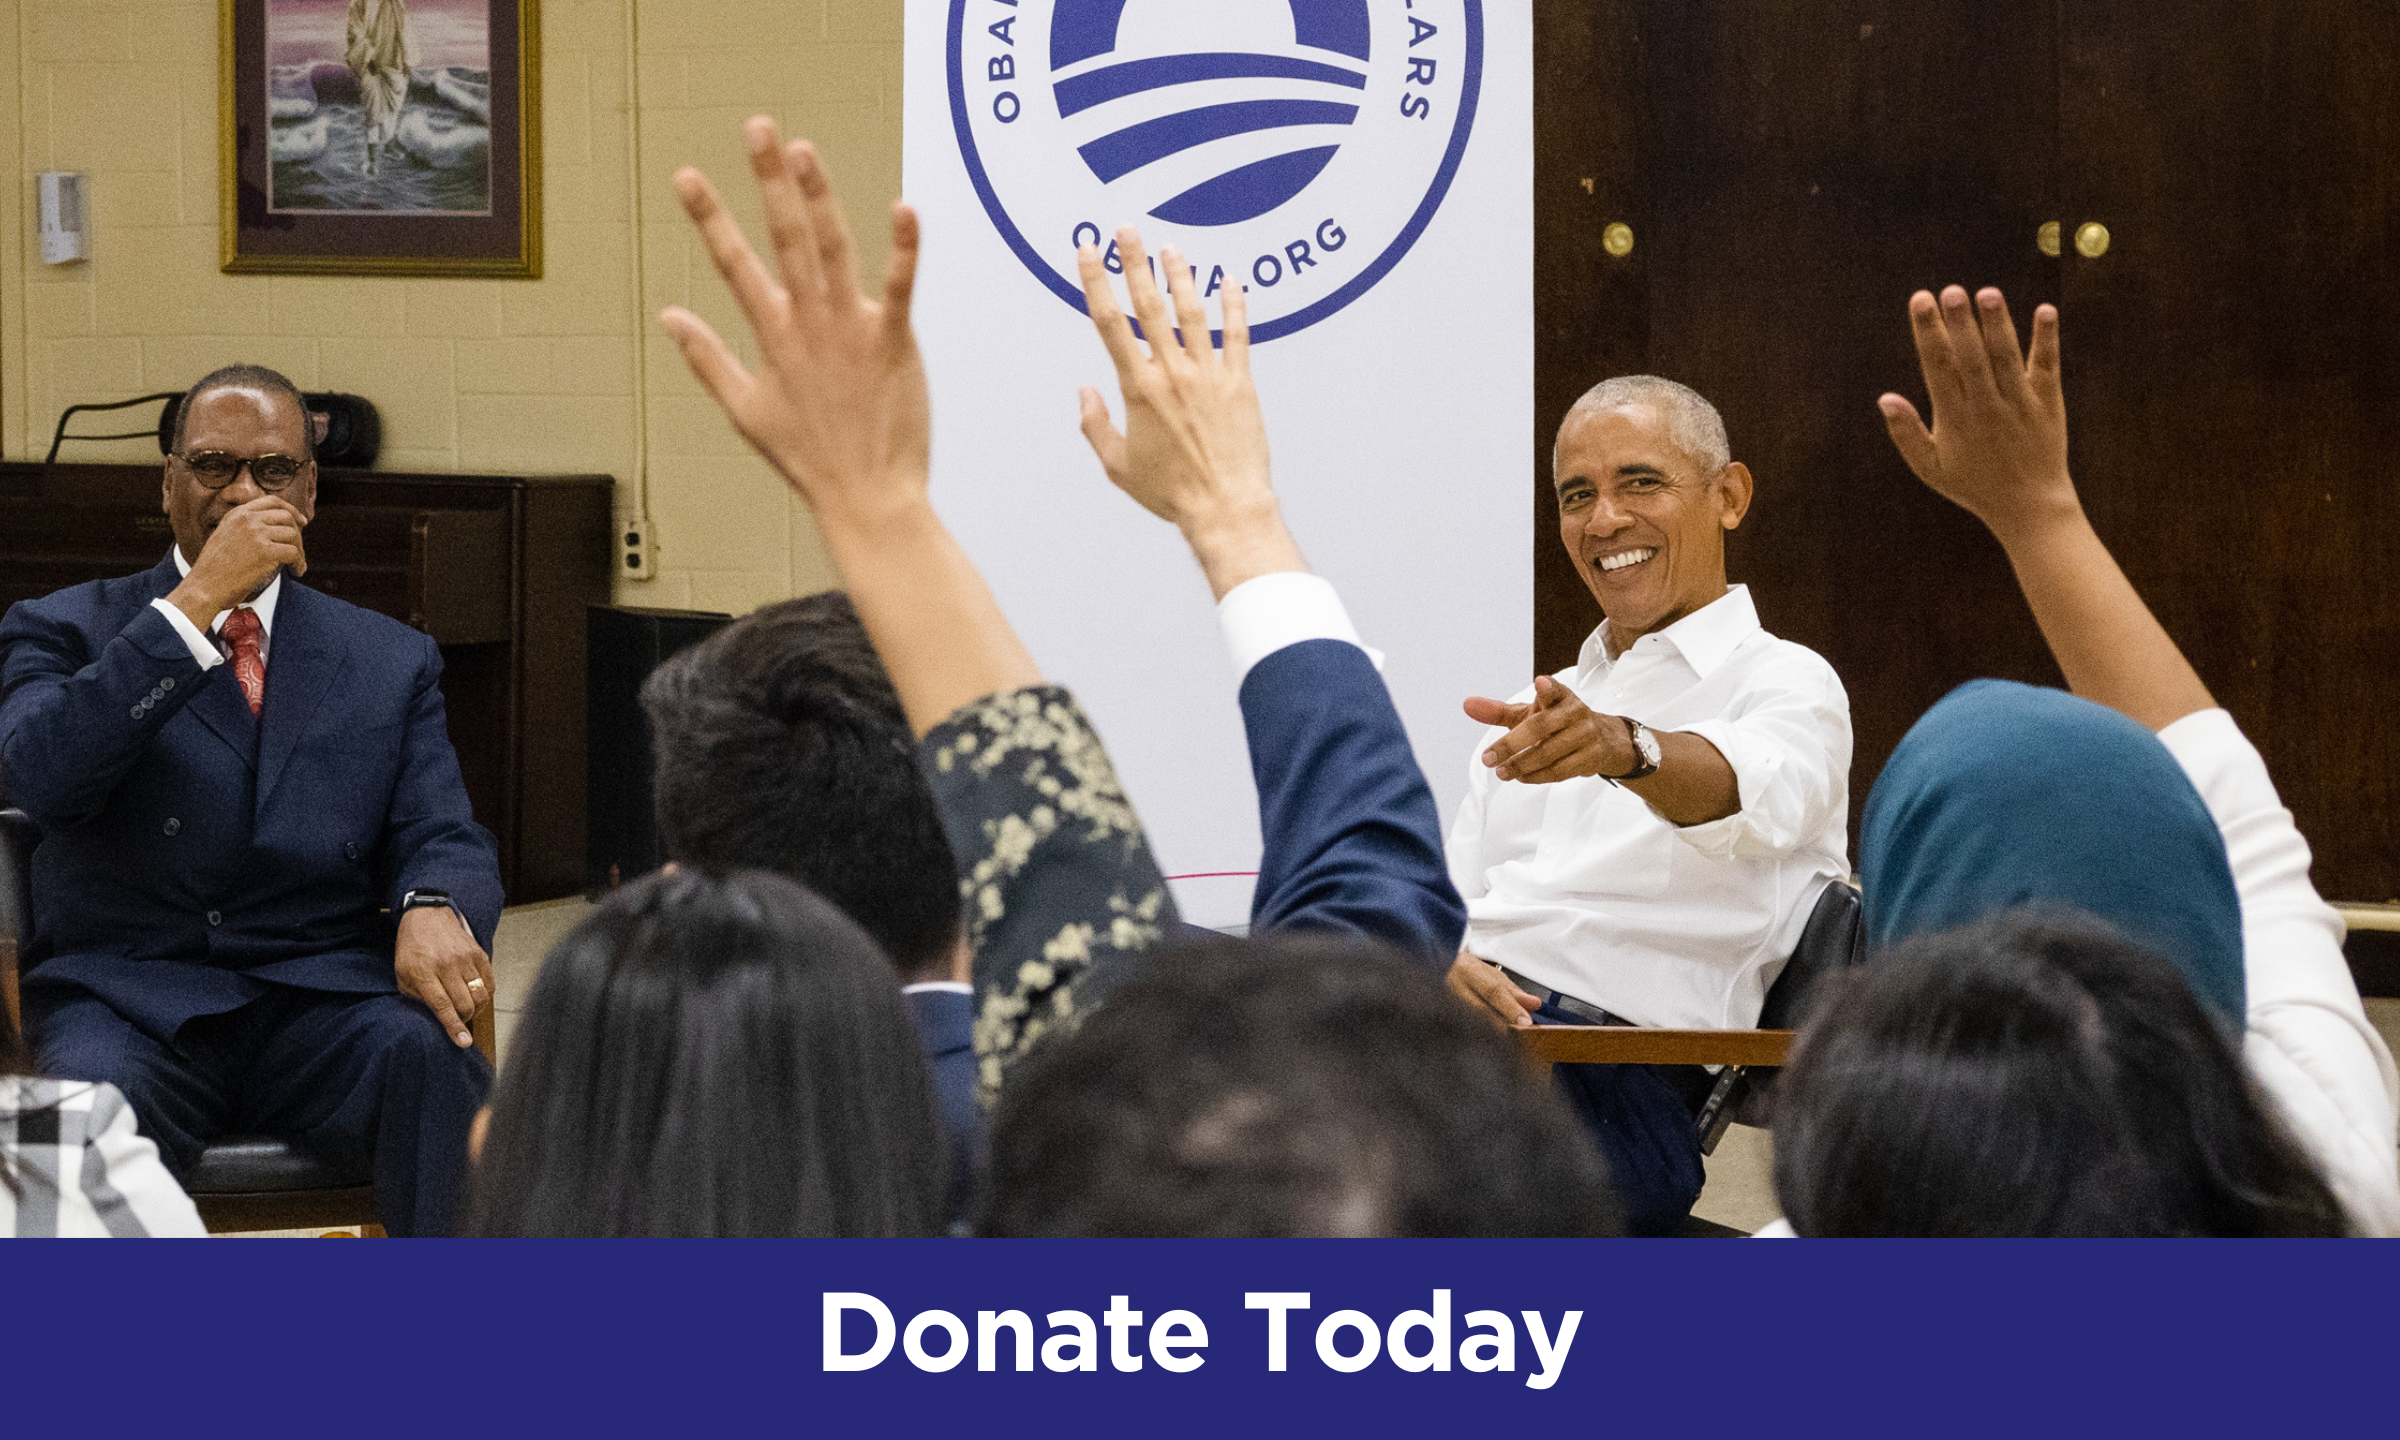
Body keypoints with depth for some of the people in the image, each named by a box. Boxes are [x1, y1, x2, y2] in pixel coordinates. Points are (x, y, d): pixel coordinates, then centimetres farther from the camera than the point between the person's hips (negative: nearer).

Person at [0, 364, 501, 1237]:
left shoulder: (390, 662, 20)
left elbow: (443, 836, 11)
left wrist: (433, 907, -16)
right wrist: (200, 599, -14)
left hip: (323, 1001, 2)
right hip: (128, 1000, -2)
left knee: (430, 1054, -32)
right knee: (94, 1100, -36)